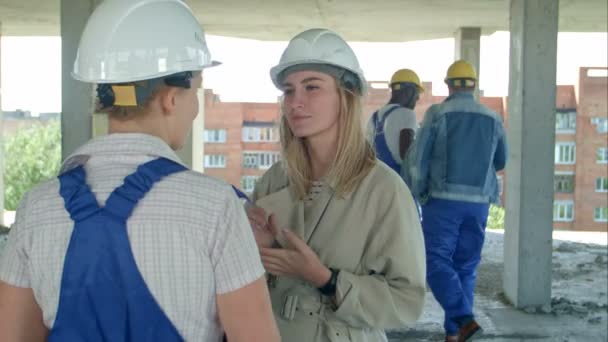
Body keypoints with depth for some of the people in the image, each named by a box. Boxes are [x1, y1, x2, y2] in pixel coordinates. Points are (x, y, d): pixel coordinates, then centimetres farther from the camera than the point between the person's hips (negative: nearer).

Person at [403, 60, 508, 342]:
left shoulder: (437, 114, -3)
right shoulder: (493, 119, 8)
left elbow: (417, 159, -6)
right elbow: (500, 162, 19)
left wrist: (415, 194, 6)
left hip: (443, 199, -4)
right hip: (478, 202, 4)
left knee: (437, 262, -1)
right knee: (465, 266, 10)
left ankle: (465, 319, -20)